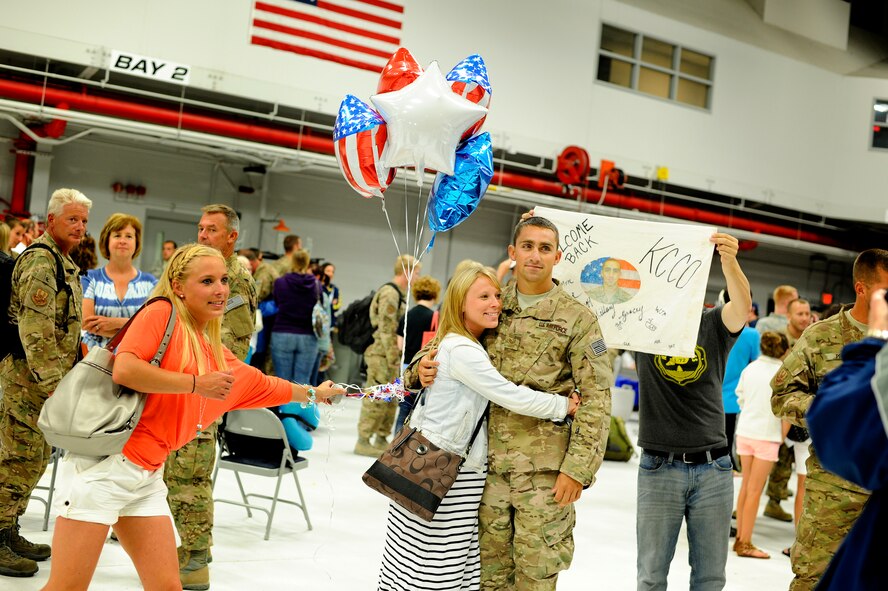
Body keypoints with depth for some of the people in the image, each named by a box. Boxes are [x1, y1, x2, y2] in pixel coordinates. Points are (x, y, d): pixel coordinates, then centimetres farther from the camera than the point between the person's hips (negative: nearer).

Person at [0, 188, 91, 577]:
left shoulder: (62, 263, 18)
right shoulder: (40, 261, -14)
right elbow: (35, 330, -22)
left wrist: (62, 377, 24)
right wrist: (53, 381, -25)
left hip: (46, 378, 10)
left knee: (34, 458, 15)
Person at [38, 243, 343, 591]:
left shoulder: (221, 358, 16)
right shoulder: (161, 313, -5)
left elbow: (265, 386, 33)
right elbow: (124, 370, -20)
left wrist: (313, 394, 44)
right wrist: (198, 384, -14)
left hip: (148, 477, 7)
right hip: (104, 464, -7)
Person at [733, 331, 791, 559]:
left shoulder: (750, 368, 3)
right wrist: (783, 436, 1)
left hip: (745, 431, 5)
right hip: (767, 435, -5)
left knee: (746, 485, 16)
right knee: (755, 490, 0)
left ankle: (740, 537, 23)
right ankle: (745, 544, 5)